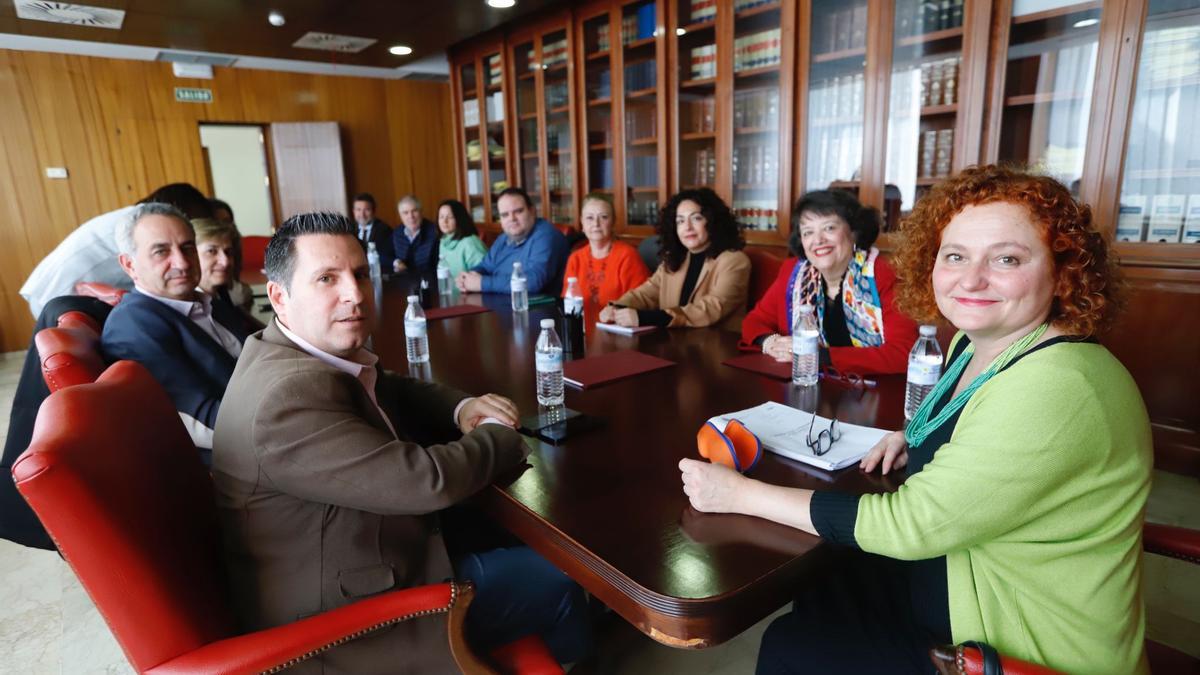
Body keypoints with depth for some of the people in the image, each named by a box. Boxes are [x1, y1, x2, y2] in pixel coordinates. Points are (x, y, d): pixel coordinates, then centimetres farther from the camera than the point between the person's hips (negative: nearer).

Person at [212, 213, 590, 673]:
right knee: (558, 581, -1)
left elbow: (396, 392, 15)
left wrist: (462, 408, -6)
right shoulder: (288, 396, -31)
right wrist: (498, 435, -13)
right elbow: (429, 482, -34)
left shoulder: (322, 354, -1)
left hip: (348, 561, 9)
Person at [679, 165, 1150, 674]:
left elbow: (912, 523, -31)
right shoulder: (975, 345, -2)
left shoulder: (1059, 387, -31)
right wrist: (917, 437, -1)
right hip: (962, 565, 8)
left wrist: (740, 493, -28)